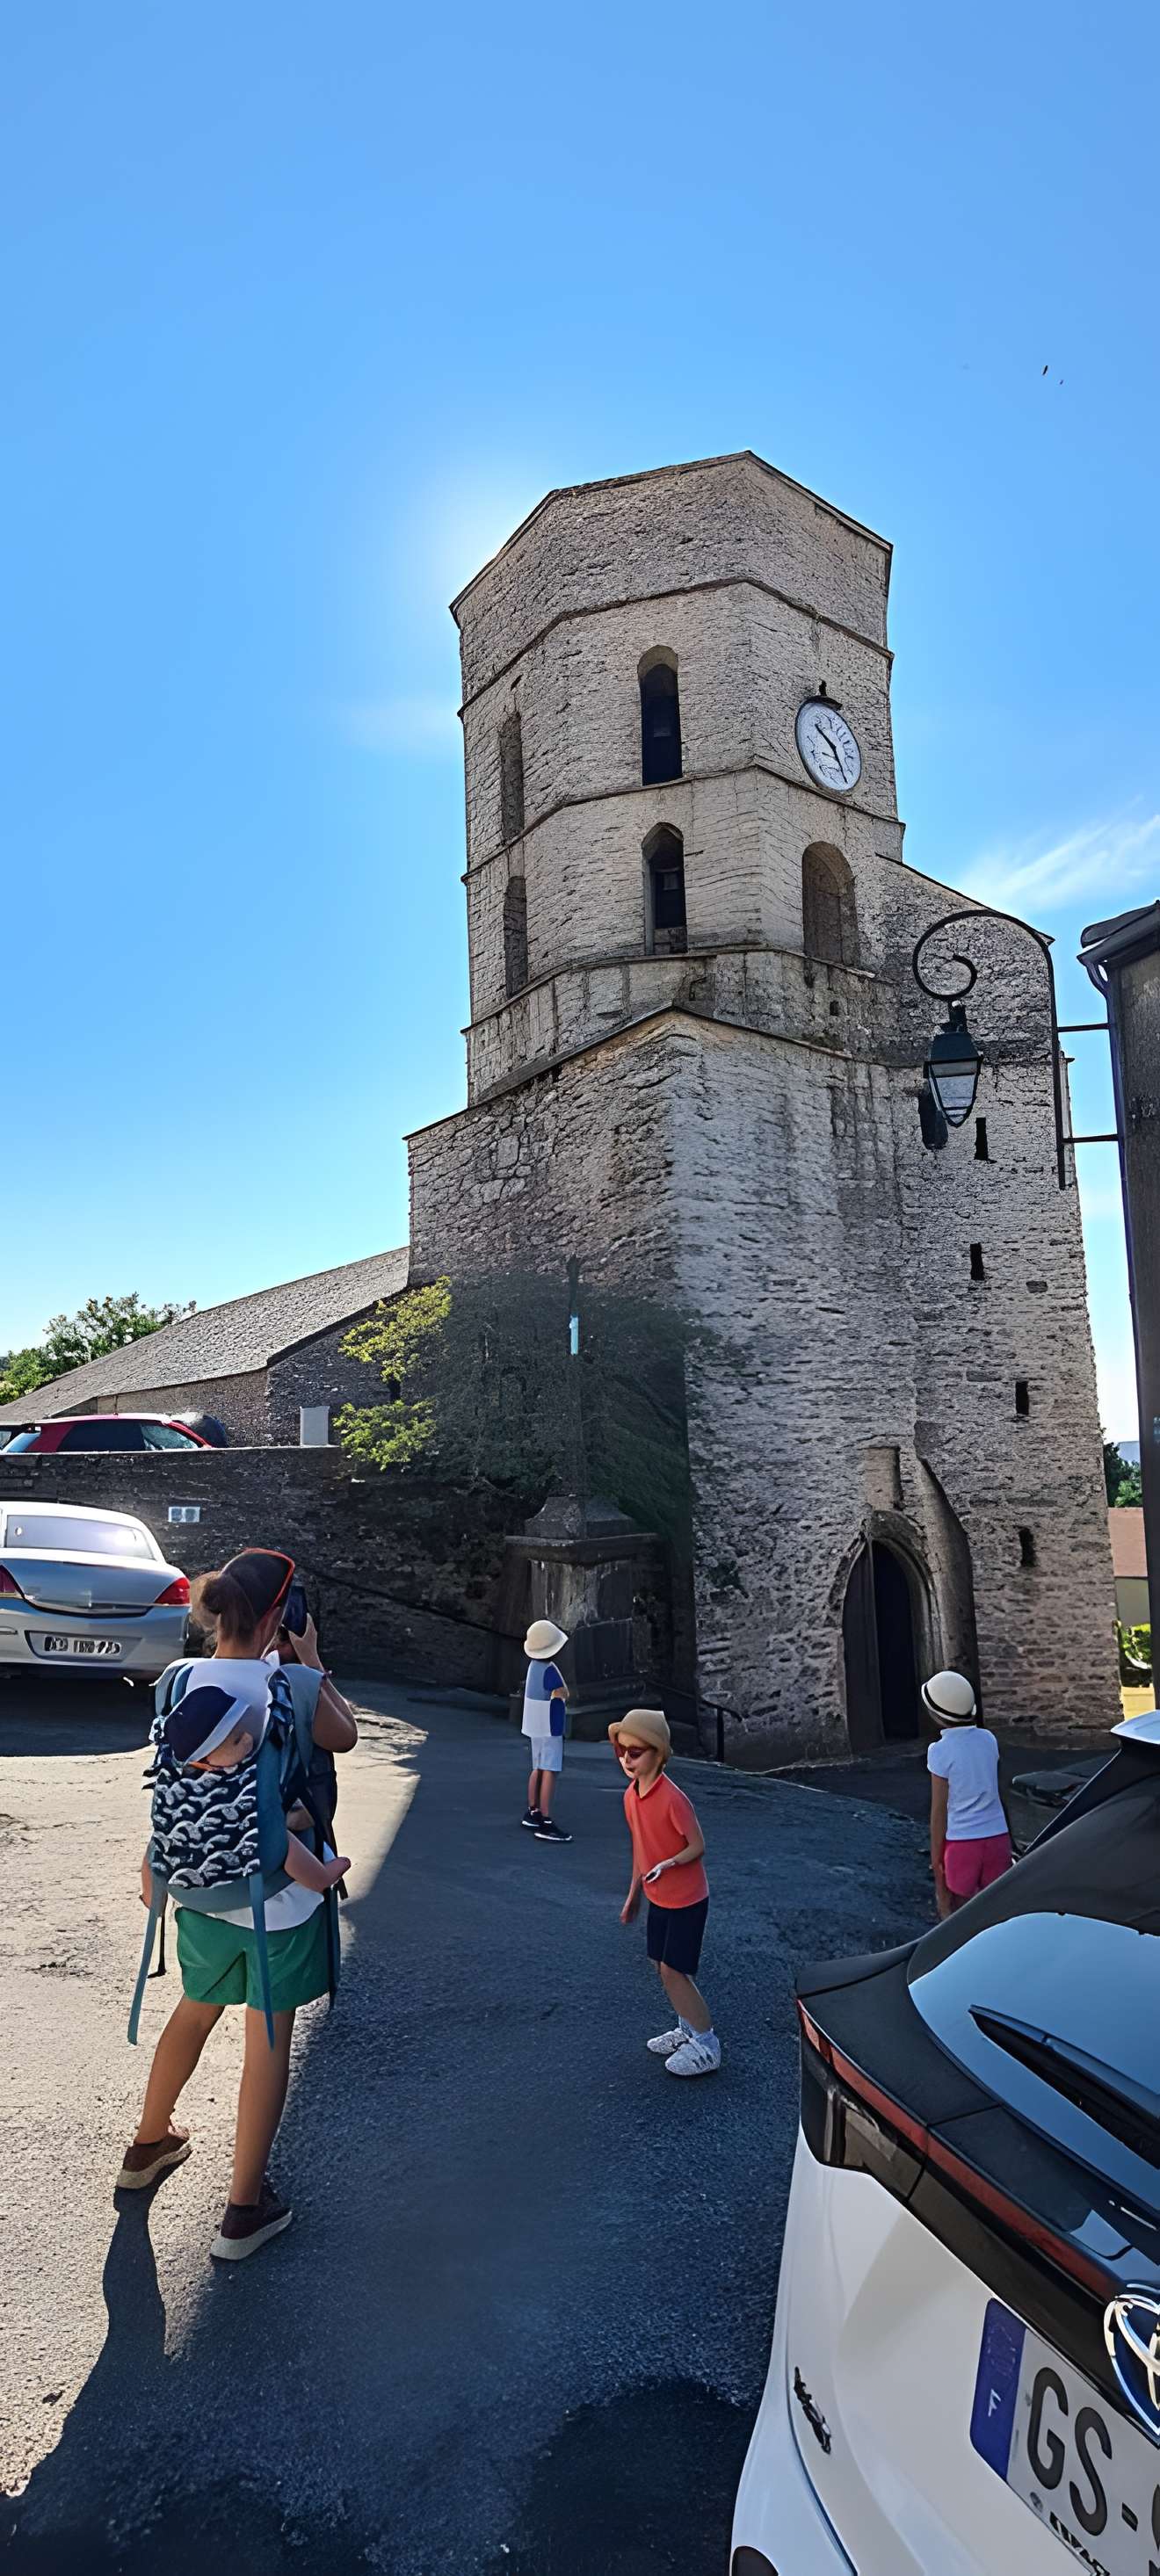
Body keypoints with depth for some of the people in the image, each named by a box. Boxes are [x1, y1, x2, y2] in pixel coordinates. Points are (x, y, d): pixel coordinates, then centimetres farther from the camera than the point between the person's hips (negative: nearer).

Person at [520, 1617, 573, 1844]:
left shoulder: (534, 1664, 3)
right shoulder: (550, 1670, -22)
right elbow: (564, 1695, -14)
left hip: (535, 1727, 9)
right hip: (550, 1728, -9)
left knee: (538, 1769, 18)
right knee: (550, 1773, -8)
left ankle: (533, 1813, 29)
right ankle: (546, 1824, -11)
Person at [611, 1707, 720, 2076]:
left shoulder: (673, 1799, -28)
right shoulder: (631, 1796, -4)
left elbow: (698, 1846, -19)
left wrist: (667, 1864, -34)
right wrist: (634, 1893, 15)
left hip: (686, 1900, -7)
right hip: (658, 1898, 8)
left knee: (673, 1972, 0)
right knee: (663, 1968, 17)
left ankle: (706, 2046, 16)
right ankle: (688, 2029, 37)